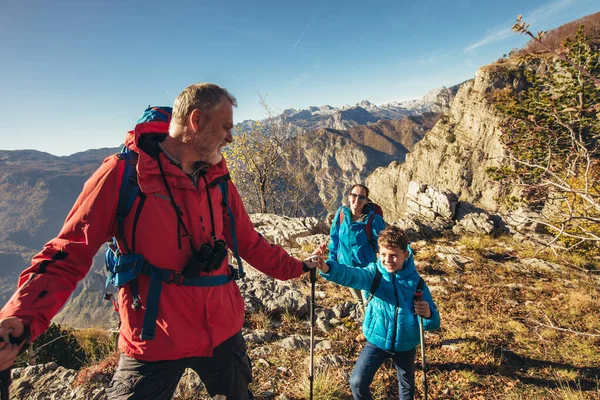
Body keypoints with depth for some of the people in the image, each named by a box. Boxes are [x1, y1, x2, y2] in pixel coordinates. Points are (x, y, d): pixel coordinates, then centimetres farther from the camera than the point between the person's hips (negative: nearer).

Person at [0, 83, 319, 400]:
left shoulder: (217, 178, -1)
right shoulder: (123, 173, -14)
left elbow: (249, 242, 6)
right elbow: (69, 253, -12)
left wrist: (296, 268, 9)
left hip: (223, 332, 5)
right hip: (153, 343, -4)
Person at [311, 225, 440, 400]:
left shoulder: (415, 281, -15)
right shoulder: (374, 273, -17)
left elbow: (433, 320, -11)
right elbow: (351, 275, -38)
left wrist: (427, 314, -37)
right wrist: (327, 268, -59)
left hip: (405, 344, 1)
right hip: (377, 340, 0)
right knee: (357, 382, -2)